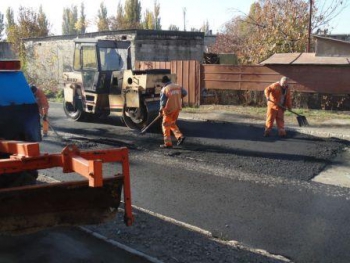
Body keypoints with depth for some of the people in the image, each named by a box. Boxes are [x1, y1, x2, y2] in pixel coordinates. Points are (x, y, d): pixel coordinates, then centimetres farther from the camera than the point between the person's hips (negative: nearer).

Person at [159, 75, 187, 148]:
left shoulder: (164, 89, -13)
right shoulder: (178, 86, 2)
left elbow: (163, 102, -13)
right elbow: (184, 93, 9)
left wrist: (160, 110, 1)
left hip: (169, 109, -6)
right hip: (177, 108, 6)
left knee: (166, 125, 7)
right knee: (172, 123, 24)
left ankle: (168, 143, 6)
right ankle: (180, 136, 8)